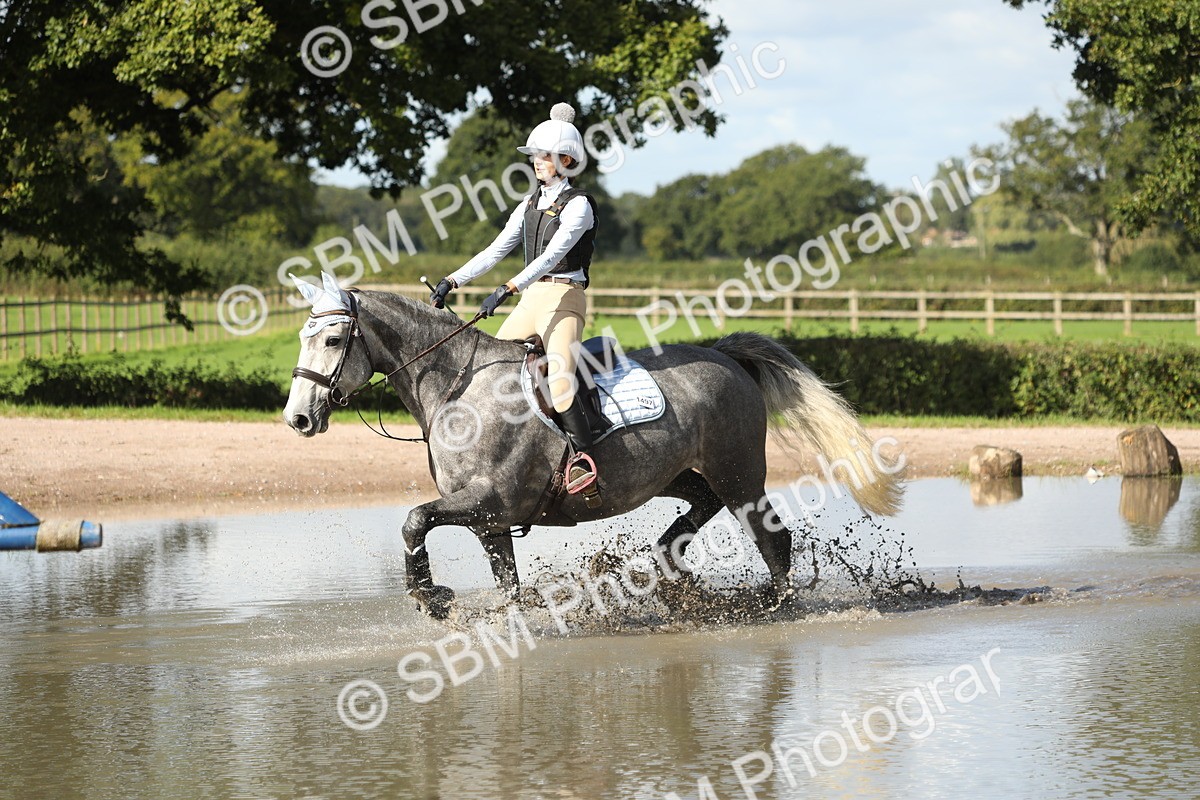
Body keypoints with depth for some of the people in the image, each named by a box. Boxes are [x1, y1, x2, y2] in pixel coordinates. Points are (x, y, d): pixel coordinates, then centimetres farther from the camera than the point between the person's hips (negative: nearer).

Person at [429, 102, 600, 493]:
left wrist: (508, 288, -30)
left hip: (564, 298, -8)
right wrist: (453, 281, 5)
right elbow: (496, 250, 15)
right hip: (530, 299, 8)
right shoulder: (531, 204, 15)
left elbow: (552, 254, -20)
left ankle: (584, 454, -21)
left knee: (558, 382, -26)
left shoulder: (578, 205, -8)